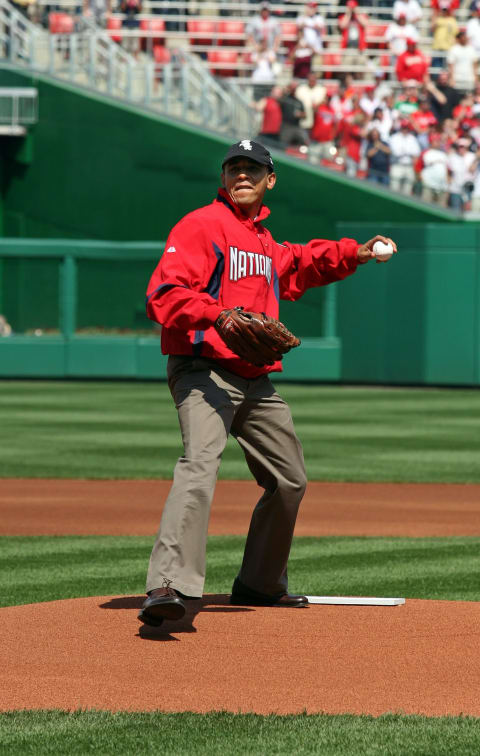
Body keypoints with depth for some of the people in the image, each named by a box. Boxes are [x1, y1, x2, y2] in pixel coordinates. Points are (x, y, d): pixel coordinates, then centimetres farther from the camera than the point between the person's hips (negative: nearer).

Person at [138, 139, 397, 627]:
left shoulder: (264, 239, 20)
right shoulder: (202, 226, -7)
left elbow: (296, 265, 43)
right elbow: (163, 295, -18)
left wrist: (354, 254, 33)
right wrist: (217, 314, -33)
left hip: (256, 380, 9)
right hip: (205, 371, -9)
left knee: (288, 480, 19)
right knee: (200, 465, -30)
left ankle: (260, 584, 37)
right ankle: (169, 587, -44)